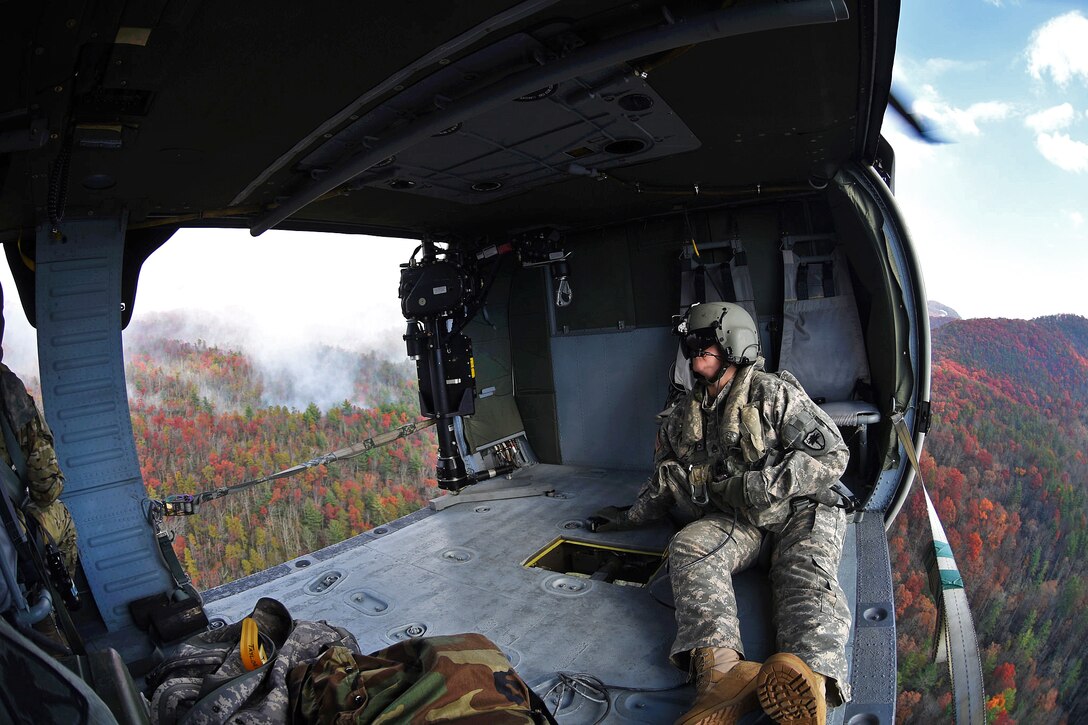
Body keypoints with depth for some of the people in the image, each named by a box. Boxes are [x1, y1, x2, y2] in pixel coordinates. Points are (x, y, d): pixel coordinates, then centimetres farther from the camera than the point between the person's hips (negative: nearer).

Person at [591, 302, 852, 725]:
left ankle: (809, 674, -62)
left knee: (805, 574, -33)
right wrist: (628, 517, 26)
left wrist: (768, 482, -20)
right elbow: (665, 480, 27)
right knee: (688, 547, -28)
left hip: (798, 511, -2)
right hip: (735, 521, 3)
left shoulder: (772, 393, -3)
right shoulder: (685, 415, 15)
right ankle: (720, 670, -52)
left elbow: (832, 453, -9)